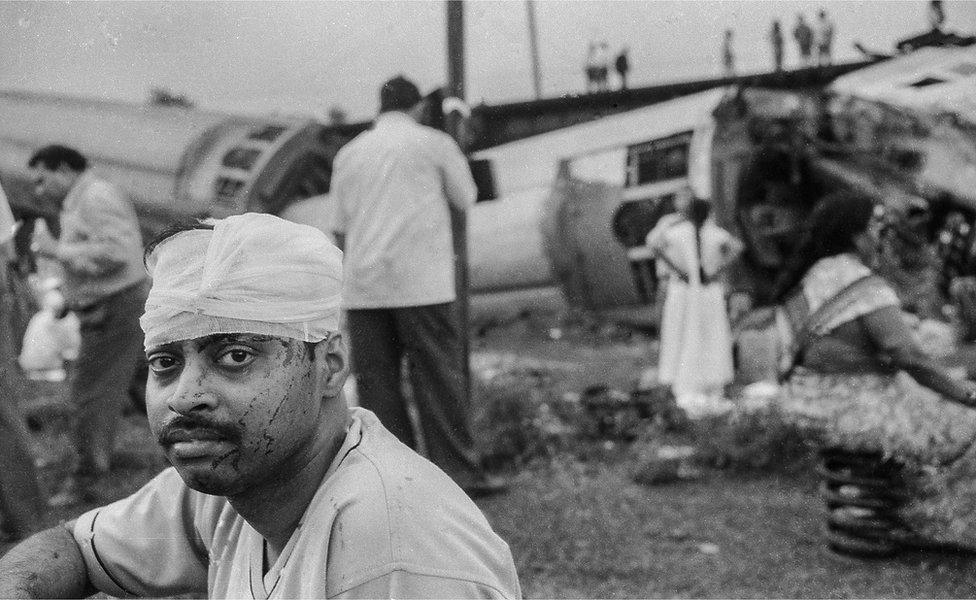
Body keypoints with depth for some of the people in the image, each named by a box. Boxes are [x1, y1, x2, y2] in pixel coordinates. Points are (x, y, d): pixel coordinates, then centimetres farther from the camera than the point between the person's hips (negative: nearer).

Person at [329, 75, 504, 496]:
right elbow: (466, 200, 12)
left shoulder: (348, 154, 13)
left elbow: (339, 230, 15)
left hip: (363, 287, 3)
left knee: (376, 382, 6)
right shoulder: (434, 144, 2)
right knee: (438, 380, 1)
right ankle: (459, 474, 4)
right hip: (422, 284, -3)